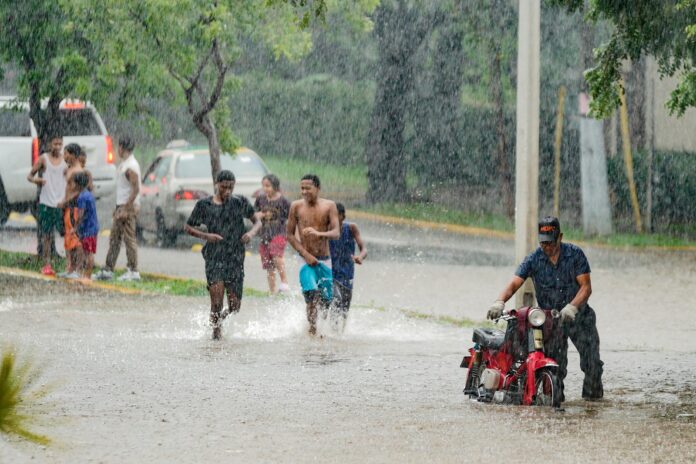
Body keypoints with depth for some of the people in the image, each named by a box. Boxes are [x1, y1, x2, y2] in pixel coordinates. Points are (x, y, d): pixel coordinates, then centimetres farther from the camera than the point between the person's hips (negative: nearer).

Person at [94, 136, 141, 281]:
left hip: (128, 206, -10)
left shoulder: (131, 167, -16)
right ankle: (108, 270, 13)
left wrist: (126, 209, -24)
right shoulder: (124, 164, 16)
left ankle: (133, 272, -3)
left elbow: (135, 189, -22)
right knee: (114, 239, 10)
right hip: (121, 206, 10)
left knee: (129, 239, -7)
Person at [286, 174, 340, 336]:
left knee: (326, 301, 8)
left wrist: (318, 233, -32)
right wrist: (305, 254, -11)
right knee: (312, 295, -22)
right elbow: (290, 235, 1)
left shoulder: (329, 206, -2)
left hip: (324, 260, 2)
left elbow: (336, 233, -11)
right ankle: (312, 330, -17)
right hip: (307, 260, -2)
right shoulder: (296, 206, -1)